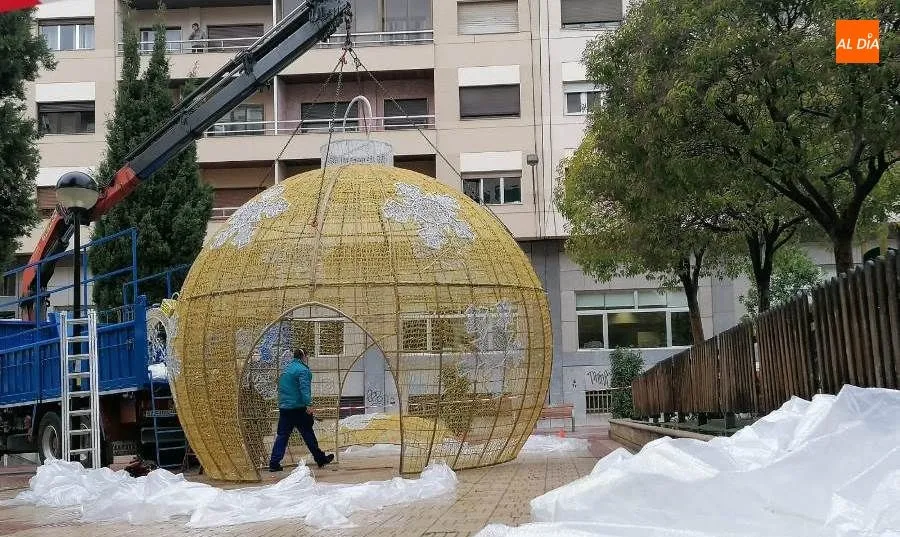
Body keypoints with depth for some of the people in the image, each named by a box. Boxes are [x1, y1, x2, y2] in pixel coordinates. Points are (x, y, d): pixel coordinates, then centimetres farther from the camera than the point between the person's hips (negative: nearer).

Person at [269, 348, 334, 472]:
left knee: (282, 435, 5)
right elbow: (304, 389, -20)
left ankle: (274, 463, -1)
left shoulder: (286, 369, 17)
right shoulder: (302, 370, -9)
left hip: (283, 407, 7)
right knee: (308, 434, 2)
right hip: (298, 408, -7)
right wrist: (307, 405, -23)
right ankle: (320, 458, 11)